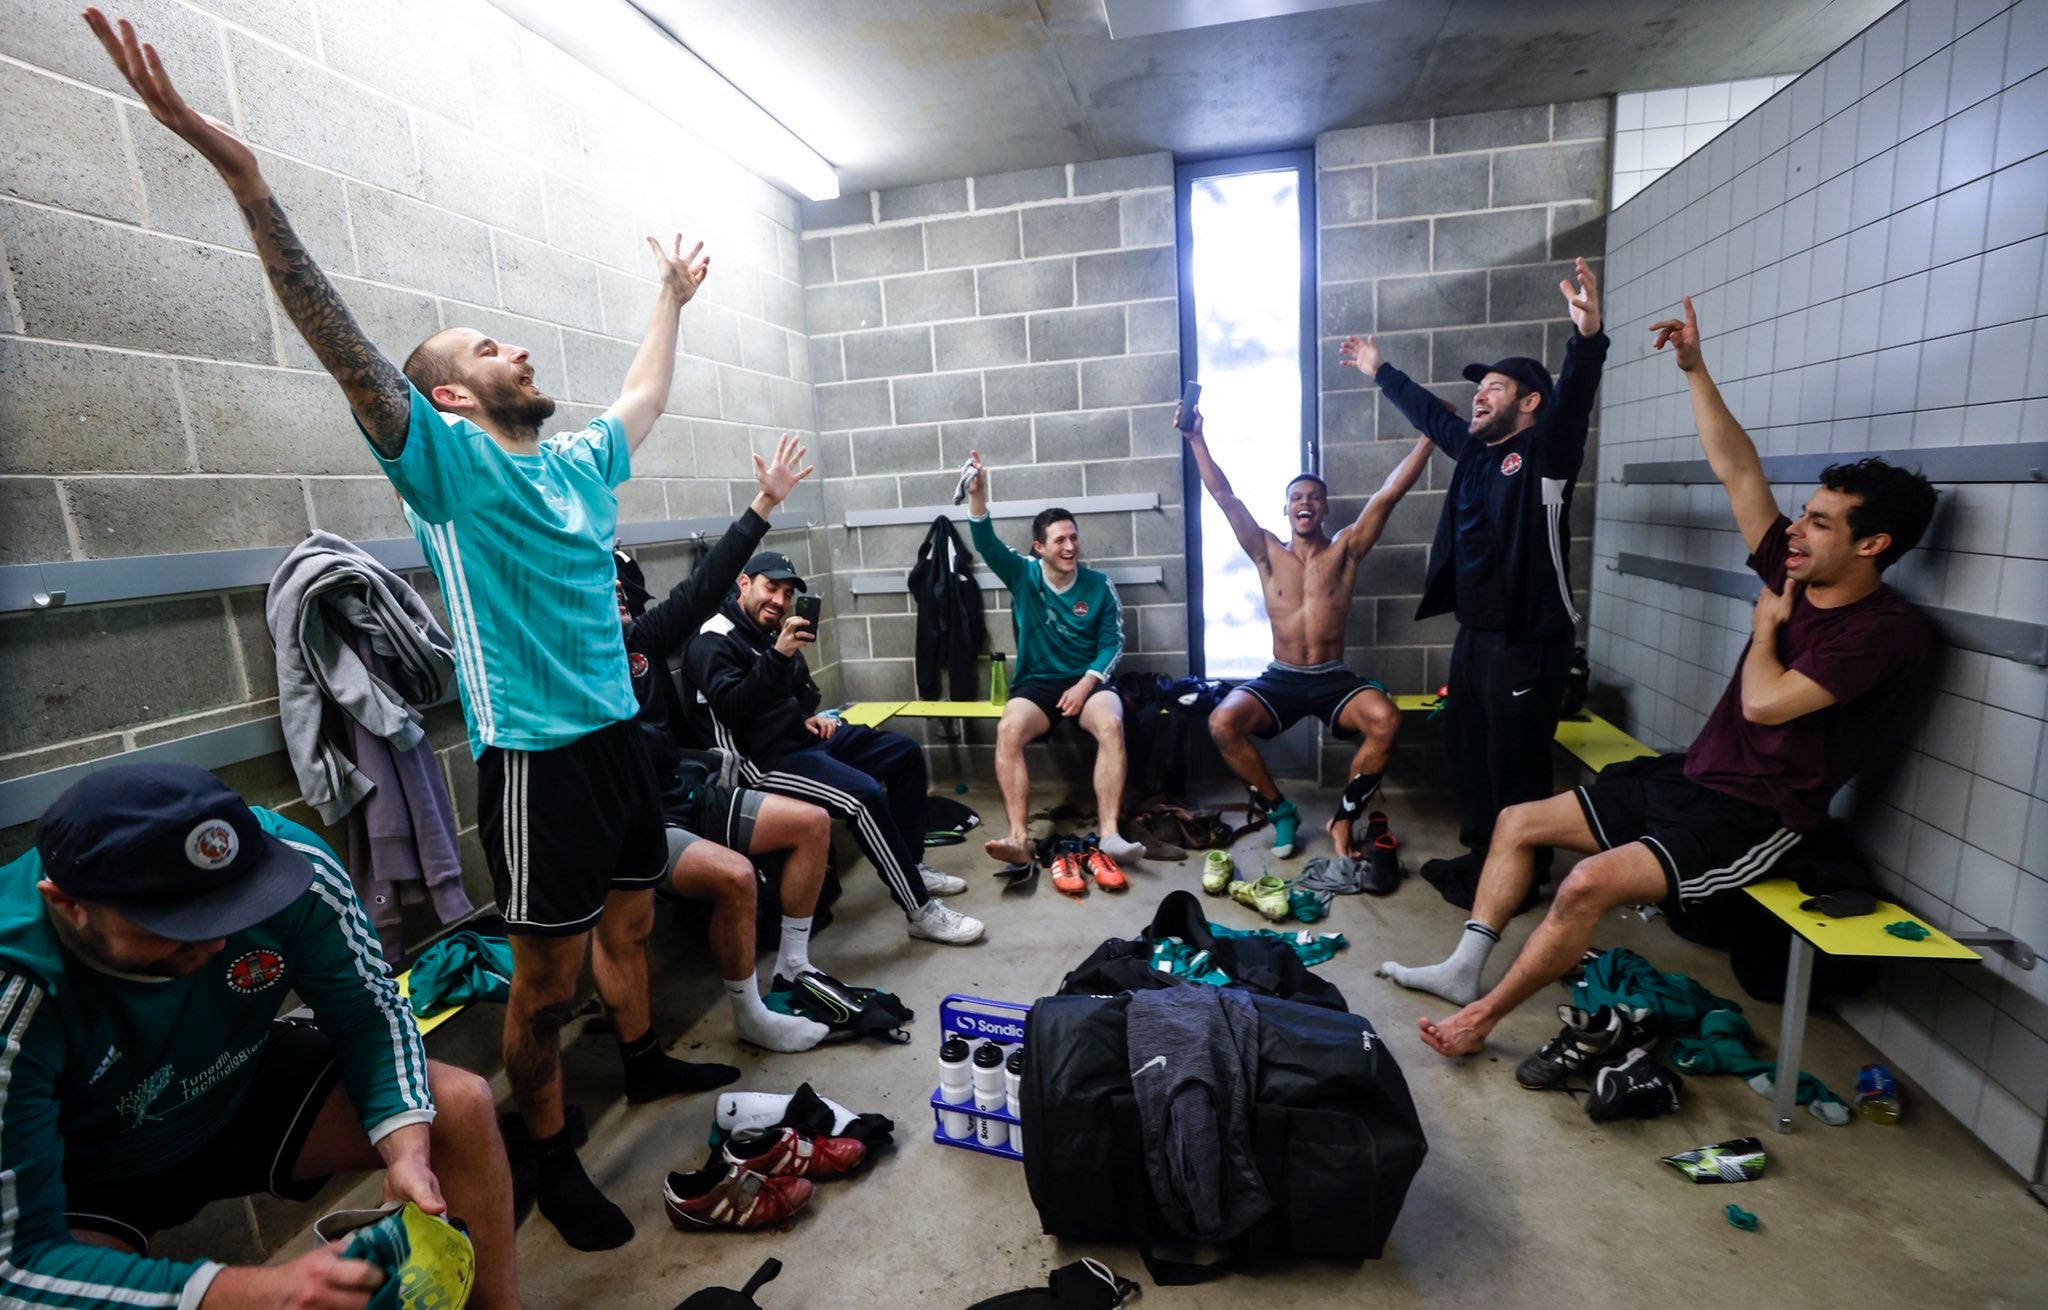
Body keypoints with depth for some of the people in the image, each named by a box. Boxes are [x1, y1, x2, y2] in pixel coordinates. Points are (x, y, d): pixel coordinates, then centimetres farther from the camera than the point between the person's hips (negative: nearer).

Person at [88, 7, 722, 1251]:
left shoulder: (581, 462, 12)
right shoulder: (449, 463, -6)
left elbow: (645, 394, 27)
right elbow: (344, 344, -19)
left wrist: (673, 295, 37)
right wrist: (241, 172, -27)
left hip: (621, 732, 7)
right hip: (537, 753, -6)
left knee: (632, 919, 22)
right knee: (549, 973, 6)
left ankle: (647, 1060, 44)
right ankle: (548, 1151, 27)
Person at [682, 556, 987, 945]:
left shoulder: (771, 631, 13)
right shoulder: (713, 641, -12)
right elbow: (732, 708, -29)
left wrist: (810, 717, 5)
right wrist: (777, 656, -36)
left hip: (799, 738, 10)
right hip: (762, 757, -10)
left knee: (905, 752, 7)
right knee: (865, 795, -29)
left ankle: (907, 867, 17)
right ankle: (921, 911, -17)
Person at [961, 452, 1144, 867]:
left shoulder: (1099, 585, 3)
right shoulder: (1022, 575, 2)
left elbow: (1112, 642, 3)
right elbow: (985, 543, -12)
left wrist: (1086, 683, -13)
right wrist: (977, 494, -28)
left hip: (1089, 682, 0)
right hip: (1036, 684, 0)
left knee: (1111, 725, -33)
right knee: (1008, 730, -31)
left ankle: (1109, 833, -35)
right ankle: (1019, 839, -37)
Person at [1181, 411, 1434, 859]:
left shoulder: (1345, 548, 5)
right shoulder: (1268, 551, 5)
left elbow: (1389, 493, -3)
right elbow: (1224, 497, -2)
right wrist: (1197, 440, -8)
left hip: (1335, 678, 0)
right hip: (1280, 679, 0)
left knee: (1386, 721, -31)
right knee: (1222, 723, -27)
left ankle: (1343, 819, -8)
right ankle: (1280, 810, -3)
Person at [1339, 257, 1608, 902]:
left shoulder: (1544, 451, -8)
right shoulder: (1474, 448, 12)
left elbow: (1572, 399, -28)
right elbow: (1428, 412, 26)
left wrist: (1587, 338, -45)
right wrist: (1379, 372, 35)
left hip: (1528, 641, -8)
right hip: (1474, 634, 9)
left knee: (1515, 761, 1)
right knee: (1466, 748, 16)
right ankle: (1479, 855, 32)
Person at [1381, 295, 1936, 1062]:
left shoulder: (1886, 629, -16)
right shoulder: (1795, 573, 5)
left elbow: (1765, 702, -25)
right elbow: (1736, 468, 3)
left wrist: (1767, 624, -7)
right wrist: (1695, 369, 0)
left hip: (1753, 817, -8)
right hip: (1689, 776, 9)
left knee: (1592, 882, -30)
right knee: (1519, 822, 2)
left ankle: (1480, 1018, -15)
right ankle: (1464, 968, 4)